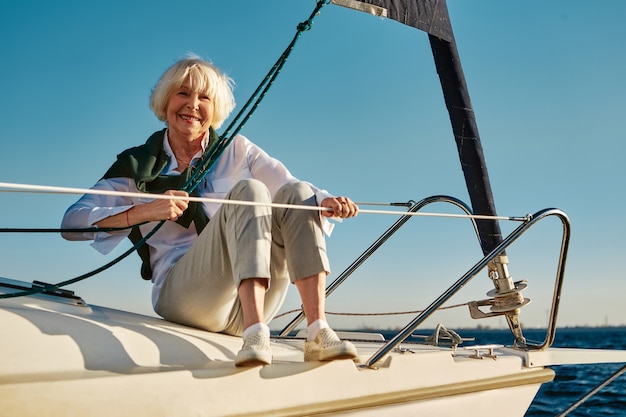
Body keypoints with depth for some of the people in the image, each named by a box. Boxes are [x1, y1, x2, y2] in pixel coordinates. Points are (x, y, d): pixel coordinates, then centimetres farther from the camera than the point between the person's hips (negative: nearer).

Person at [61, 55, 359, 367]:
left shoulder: (236, 151, 14)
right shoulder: (138, 166, 8)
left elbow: (298, 192, 5)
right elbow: (72, 222, -4)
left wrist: (327, 203, -18)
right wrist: (144, 211, -20)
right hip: (180, 293, -3)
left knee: (296, 194, -17)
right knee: (249, 190, -23)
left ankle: (317, 333, -29)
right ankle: (255, 336, -40)